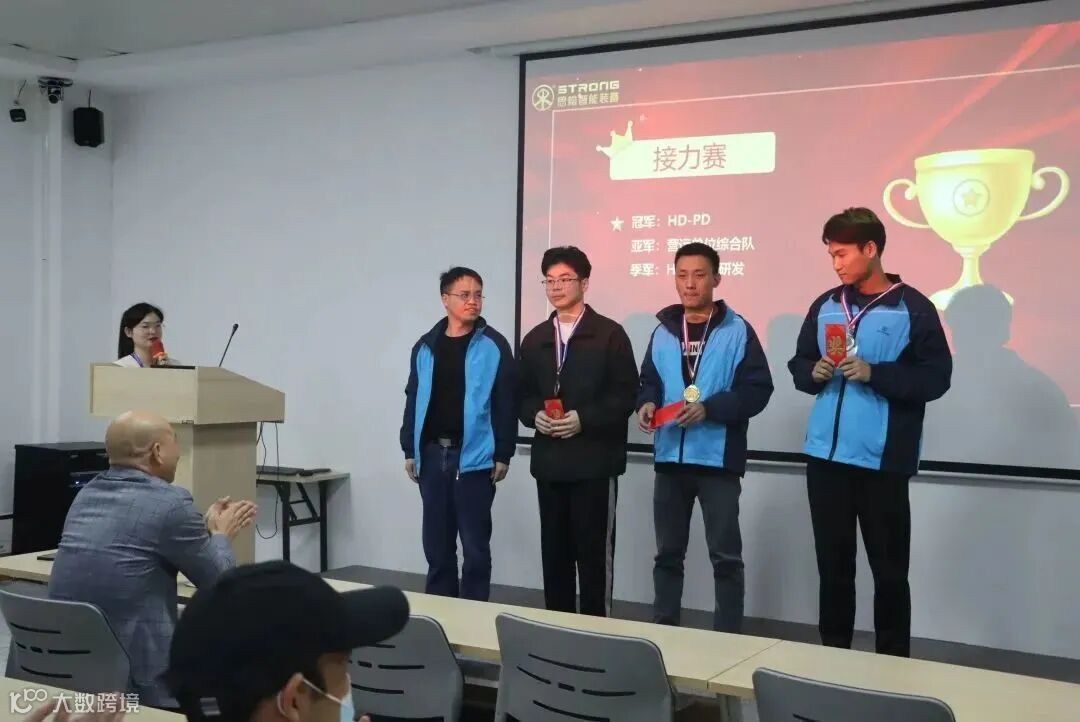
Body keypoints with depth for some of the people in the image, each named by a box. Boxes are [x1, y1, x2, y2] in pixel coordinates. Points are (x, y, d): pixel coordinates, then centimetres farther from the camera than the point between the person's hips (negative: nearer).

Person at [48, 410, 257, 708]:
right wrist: (220, 535, 17)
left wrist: (205, 527, 31)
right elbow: (218, 582, -1)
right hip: (131, 670, -8)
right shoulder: (170, 502, -14)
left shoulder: (88, 494, 9)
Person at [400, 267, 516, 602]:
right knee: (436, 542, 11)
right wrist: (410, 450, 8)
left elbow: (505, 404, -5)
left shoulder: (493, 346, -3)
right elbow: (414, 400, 12)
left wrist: (503, 455, -8)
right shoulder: (425, 347, 8)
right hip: (432, 454, 4)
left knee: (475, 544, 1)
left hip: (474, 456, -4)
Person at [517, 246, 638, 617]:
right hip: (550, 460, 5)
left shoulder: (610, 334, -3)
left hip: (594, 460, -5)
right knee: (554, 550, 10)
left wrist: (584, 419, -17)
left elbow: (626, 395, -6)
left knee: (594, 551, 0)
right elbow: (522, 394, 15)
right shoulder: (534, 339, 13)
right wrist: (535, 416, -6)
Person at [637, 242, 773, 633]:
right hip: (670, 457, 5)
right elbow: (650, 381, 17)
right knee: (668, 553, 13)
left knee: (725, 556, 3)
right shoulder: (663, 332, 10)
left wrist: (709, 409, -19)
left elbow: (758, 390, -8)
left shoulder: (737, 330, -4)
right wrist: (646, 404, -6)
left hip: (718, 458, -4)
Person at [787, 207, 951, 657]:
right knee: (833, 563, 12)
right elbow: (798, 365, 17)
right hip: (826, 455, 5)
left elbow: (936, 378, -8)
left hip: (882, 460, -4)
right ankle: (832, 655, 23)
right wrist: (814, 372, -6)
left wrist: (874, 373, -19)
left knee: (889, 568, 3)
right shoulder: (825, 306, 11)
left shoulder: (913, 309, -4)